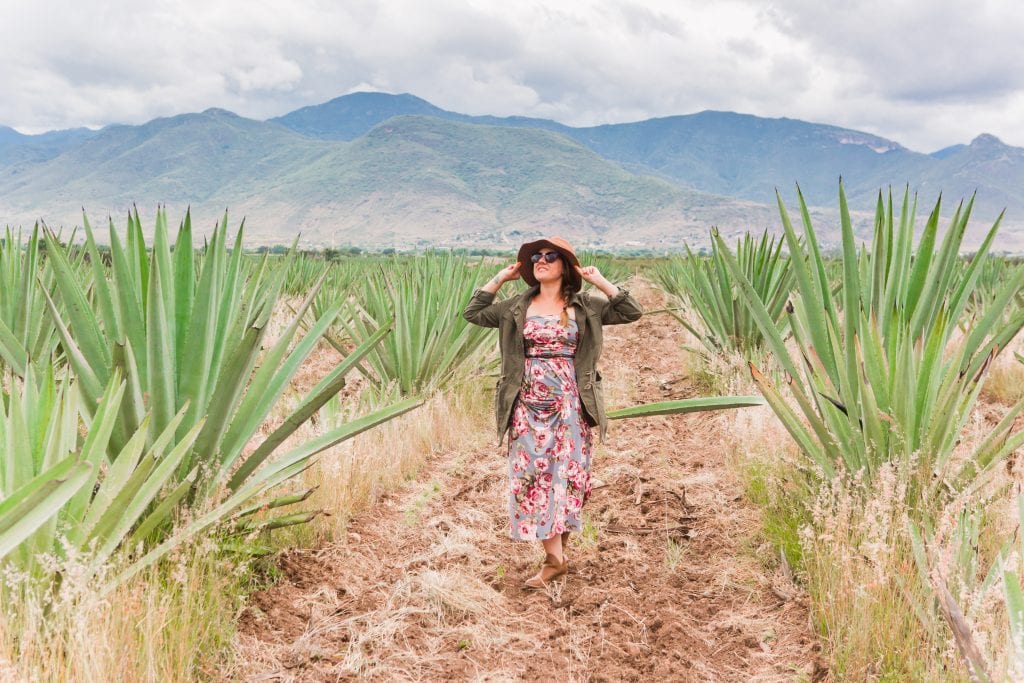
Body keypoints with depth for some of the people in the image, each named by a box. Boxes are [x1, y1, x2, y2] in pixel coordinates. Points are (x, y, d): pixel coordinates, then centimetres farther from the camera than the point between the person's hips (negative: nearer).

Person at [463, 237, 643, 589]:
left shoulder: (585, 306, 3)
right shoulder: (517, 307, 9)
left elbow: (632, 312, -2)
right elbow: (473, 313, 10)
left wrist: (600, 282, -5)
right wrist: (500, 278, 7)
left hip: (569, 405, -2)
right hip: (529, 405, 2)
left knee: (566, 474, 2)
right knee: (532, 475, -2)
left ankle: (557, 552, 15)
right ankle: (555, 557, 6)